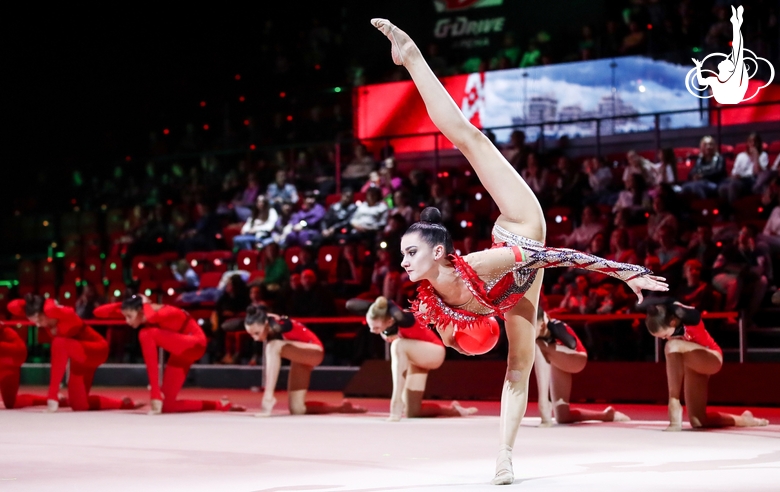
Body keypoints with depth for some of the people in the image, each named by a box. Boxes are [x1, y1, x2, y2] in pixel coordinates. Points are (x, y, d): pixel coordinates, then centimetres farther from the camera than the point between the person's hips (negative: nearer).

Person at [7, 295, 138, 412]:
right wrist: (29, 302, -19)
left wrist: (49, 303, -29)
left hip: (96, 350, -9)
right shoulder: (40, 316, -8)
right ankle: (123, 404, 26)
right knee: (79, 406, 6)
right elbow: (12, 307, -8)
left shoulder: (63, 313, -28)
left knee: (59, 343, -36)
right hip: (79, 357, 9)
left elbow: (51, 310, -51)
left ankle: (53, 396, -35)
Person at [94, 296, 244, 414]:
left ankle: (156, 394, -29)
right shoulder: (145, 313, -7)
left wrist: (146, 303, -30)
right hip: (180, 353, 9)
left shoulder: (164, 312, -26)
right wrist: (123, 304, -20)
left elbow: (152, 317, -53)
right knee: (165, 406, -1)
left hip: (194, 345, -8)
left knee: (146, 334, -30)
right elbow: (98, 312, -6)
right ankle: (220, 405, 10)